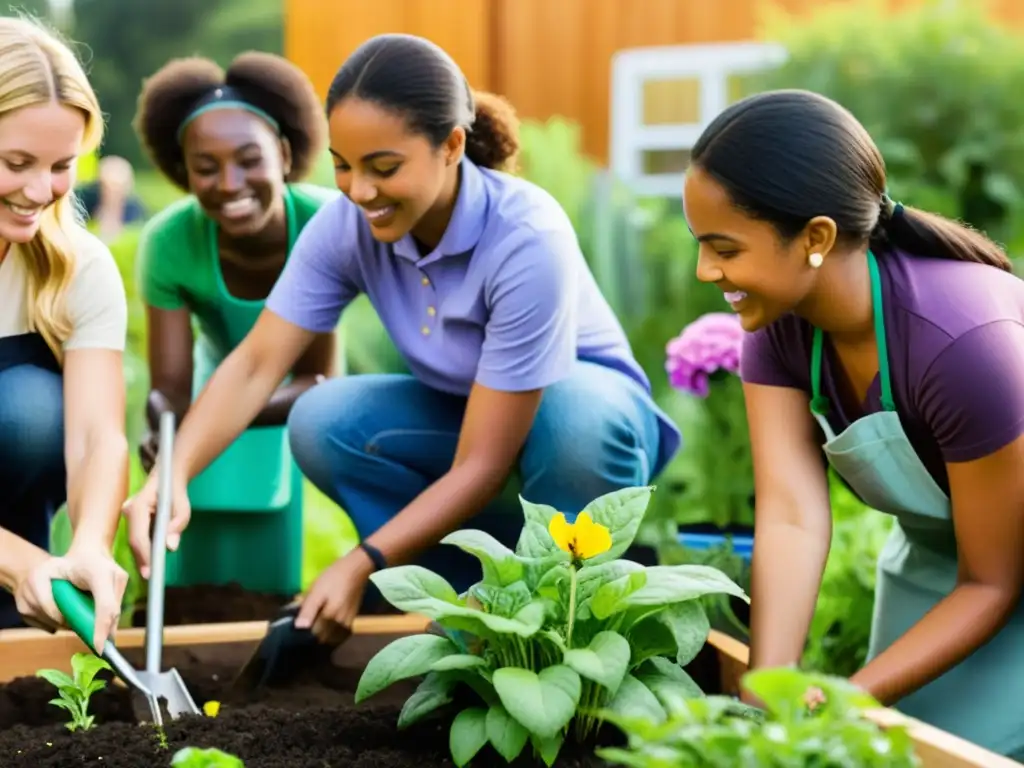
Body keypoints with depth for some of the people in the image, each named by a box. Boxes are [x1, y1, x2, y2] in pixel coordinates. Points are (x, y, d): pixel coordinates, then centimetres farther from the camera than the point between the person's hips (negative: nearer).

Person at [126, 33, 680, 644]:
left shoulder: (526, 240, -34)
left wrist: (361, 566, -36)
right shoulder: (346, 225, -19)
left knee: (572, 413, -40)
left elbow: (482, 465, -33)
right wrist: (172, 476, -35)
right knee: (321, 422, -21)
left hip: (591, 408, -5)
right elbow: (255, 366, -19)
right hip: (462, 413, 5)